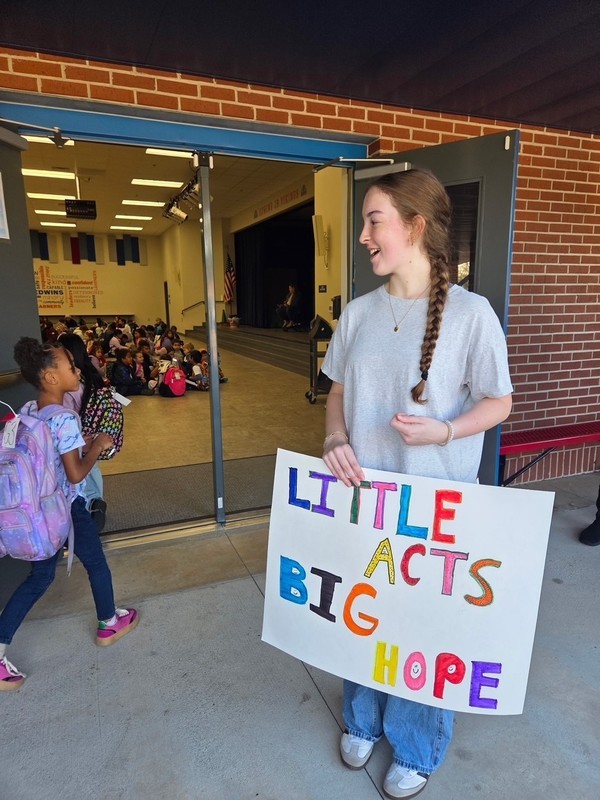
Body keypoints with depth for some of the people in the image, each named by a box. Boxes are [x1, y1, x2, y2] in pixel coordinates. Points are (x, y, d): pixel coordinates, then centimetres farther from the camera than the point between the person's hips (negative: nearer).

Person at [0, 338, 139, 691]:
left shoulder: (29, 412, 0)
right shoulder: (66, 420, -26)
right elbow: (75, 474, -25)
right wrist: (98, 446, -12)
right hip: (69, 508, -7)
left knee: (39, 577, 19)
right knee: (97, 564, 16)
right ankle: (110, 624, 38)